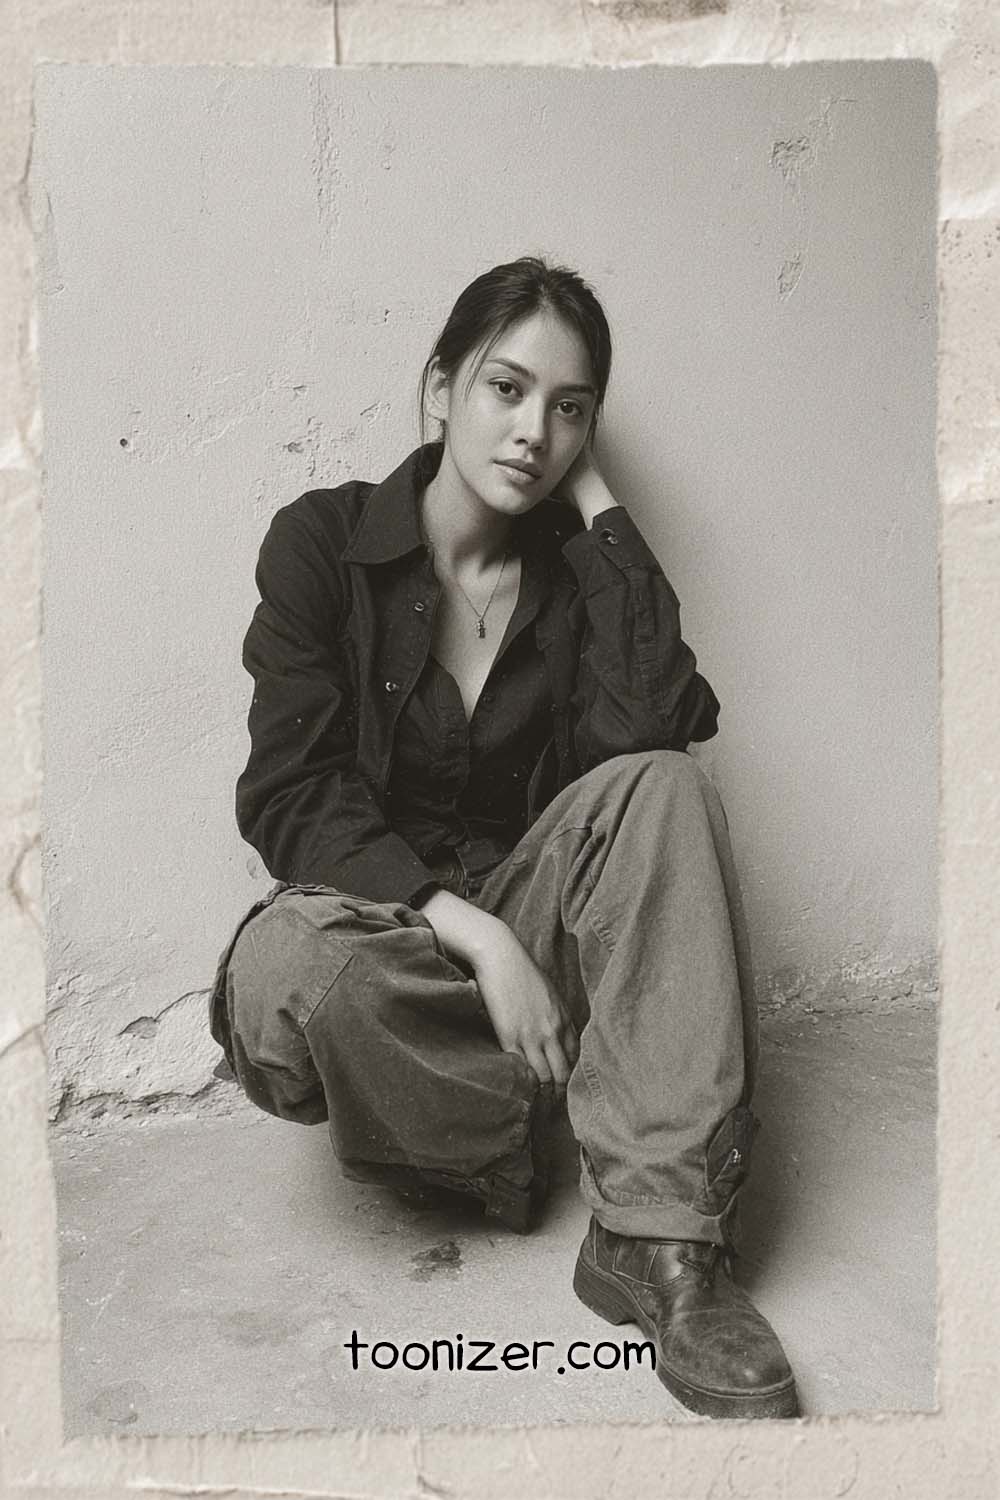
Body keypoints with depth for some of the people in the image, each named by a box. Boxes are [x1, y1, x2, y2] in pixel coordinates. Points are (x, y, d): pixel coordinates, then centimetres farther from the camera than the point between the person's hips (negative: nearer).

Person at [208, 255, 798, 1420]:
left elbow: (648, 729, -20)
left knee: (662, 789, -25)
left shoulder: (576, 566, 2)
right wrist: (473, 931, -27)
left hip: (522, 913, 3)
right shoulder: (323, 542, -7)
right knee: (285, 968, -37)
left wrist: (598, 504, -12)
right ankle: (512, 1139, -8)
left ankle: (656, 1237, -28)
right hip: (366, 913, -2)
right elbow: (288, 797, -15)